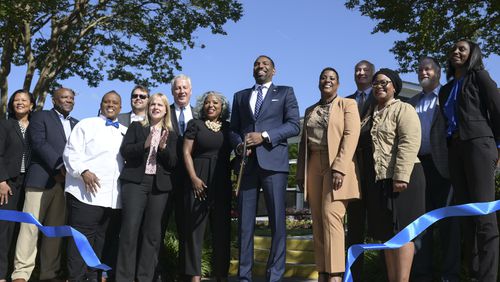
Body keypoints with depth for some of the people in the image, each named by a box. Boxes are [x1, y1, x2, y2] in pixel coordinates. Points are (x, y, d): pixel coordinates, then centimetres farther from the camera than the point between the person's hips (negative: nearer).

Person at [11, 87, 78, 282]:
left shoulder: (76, 124, 21)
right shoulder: (40, 117, 5)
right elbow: (39, 143, -9)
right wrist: (61, 166, -16)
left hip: (66, 181, 5)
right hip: (41, 178, -4)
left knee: (56, 228, 5)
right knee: (31, 226, -5)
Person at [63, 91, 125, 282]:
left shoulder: (125, 132, 20)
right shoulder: (86, 124, 6)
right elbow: (71, 153, -2)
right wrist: (83, 171, -17)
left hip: (115, 197, 5)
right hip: (87, 193, -5)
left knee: (104, 240, 7)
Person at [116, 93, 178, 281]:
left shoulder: (170, 135, 14)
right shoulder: (136, 127, 11)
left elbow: (173, 163, 6)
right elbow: (124, 151, -1)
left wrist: (163, 147, -12)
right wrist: (145, 144, -16)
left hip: (159, 186, 2)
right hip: (135, 183, -2)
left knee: (152, 233, 2)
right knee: (130, 230, -8)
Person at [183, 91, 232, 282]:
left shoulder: (228, 127, 13)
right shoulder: (195, 124, 6)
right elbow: (187, 152, 0)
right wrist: (194, 177, -9)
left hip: (222, 183, 3)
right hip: (199, 180, -2)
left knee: (222, 228, 4)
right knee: (196, 226, -3)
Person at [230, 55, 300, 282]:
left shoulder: (285, 92, 12)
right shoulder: (240, 96, 22)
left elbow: (293, 125, 0)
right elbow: (233, 129, 18)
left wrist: (264, 136, -12)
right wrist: (239, 145, -4)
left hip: (273, 161, -3)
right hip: (247, 163, 3)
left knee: (277, 220, -3)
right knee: (245, 221, 1)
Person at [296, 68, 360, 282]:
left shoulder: (347, 104, 4)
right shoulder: (310, 111, 20)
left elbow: (351, 136, -9)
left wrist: (339, 168, -20)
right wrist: (301, 172, 9)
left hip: (337, 166, -5)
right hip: (314, 168, 5)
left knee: (330, 216, -15)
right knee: (318, 220, 2)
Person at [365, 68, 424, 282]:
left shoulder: (404, 109, -1)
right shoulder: (372, 115, 21)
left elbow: (409, 144, -14)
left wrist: (401, 176, -23)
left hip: (401, 179, -7)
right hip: (378, 180, 7)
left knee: (402, 230, -7)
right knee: (386, 233, 9)